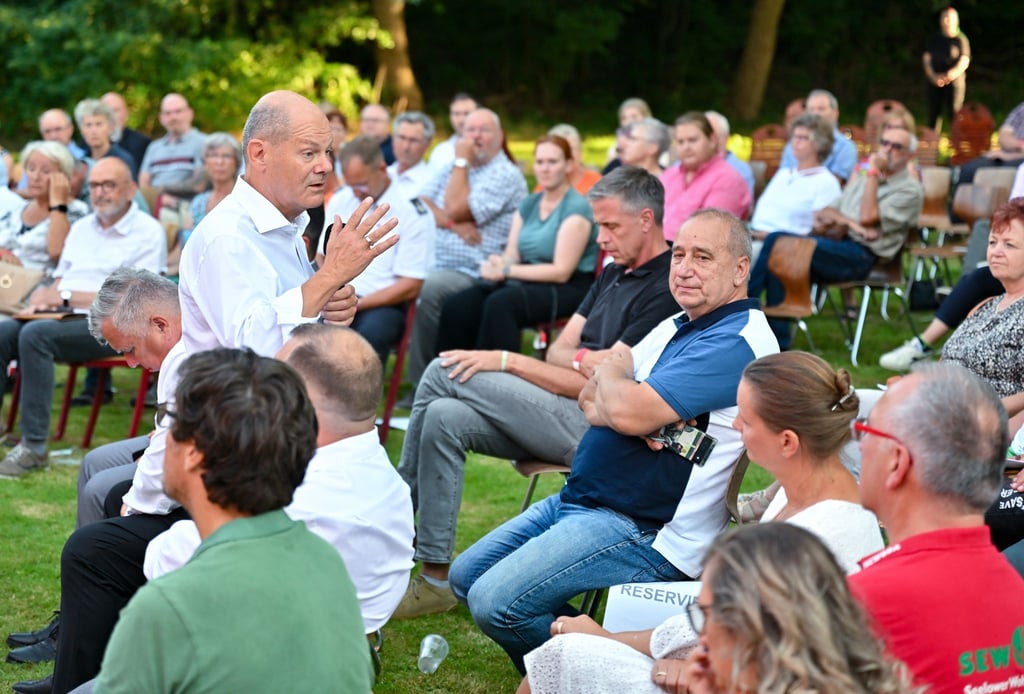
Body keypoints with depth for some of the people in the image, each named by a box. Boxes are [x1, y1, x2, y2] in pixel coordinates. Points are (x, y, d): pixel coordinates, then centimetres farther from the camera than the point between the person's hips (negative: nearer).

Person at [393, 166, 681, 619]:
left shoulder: (666, 289, -13)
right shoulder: (615, 273, 18)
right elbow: (558, 351, 16)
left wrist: (506, 361, -12)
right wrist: (588, 359, -9)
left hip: (598, 428, -9)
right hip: (570, 417, 9)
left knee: (445, 373, -14)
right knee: (445, 418, -14)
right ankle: (434, 579, -12)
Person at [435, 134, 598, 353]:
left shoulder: (577, 208, -7)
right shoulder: (528, 205, 16)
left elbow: (561, 271, -14)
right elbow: (511, 255, 11)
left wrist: (506, 271, -16)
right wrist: (496, 265, -14)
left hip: (568, 288, -7)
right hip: (529, 281, 7)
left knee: (500, 303, -36)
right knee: (456, 306, -18)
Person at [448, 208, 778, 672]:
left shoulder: (737, 340, -18)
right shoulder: (679, 326, 15)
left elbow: (630, 411, -26)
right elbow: (590, 400, 12)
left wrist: (611, 375, -2)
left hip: (645, 532, -10)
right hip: (580, 498, 11)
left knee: (494, 603, -21)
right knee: (465, 578, 10)